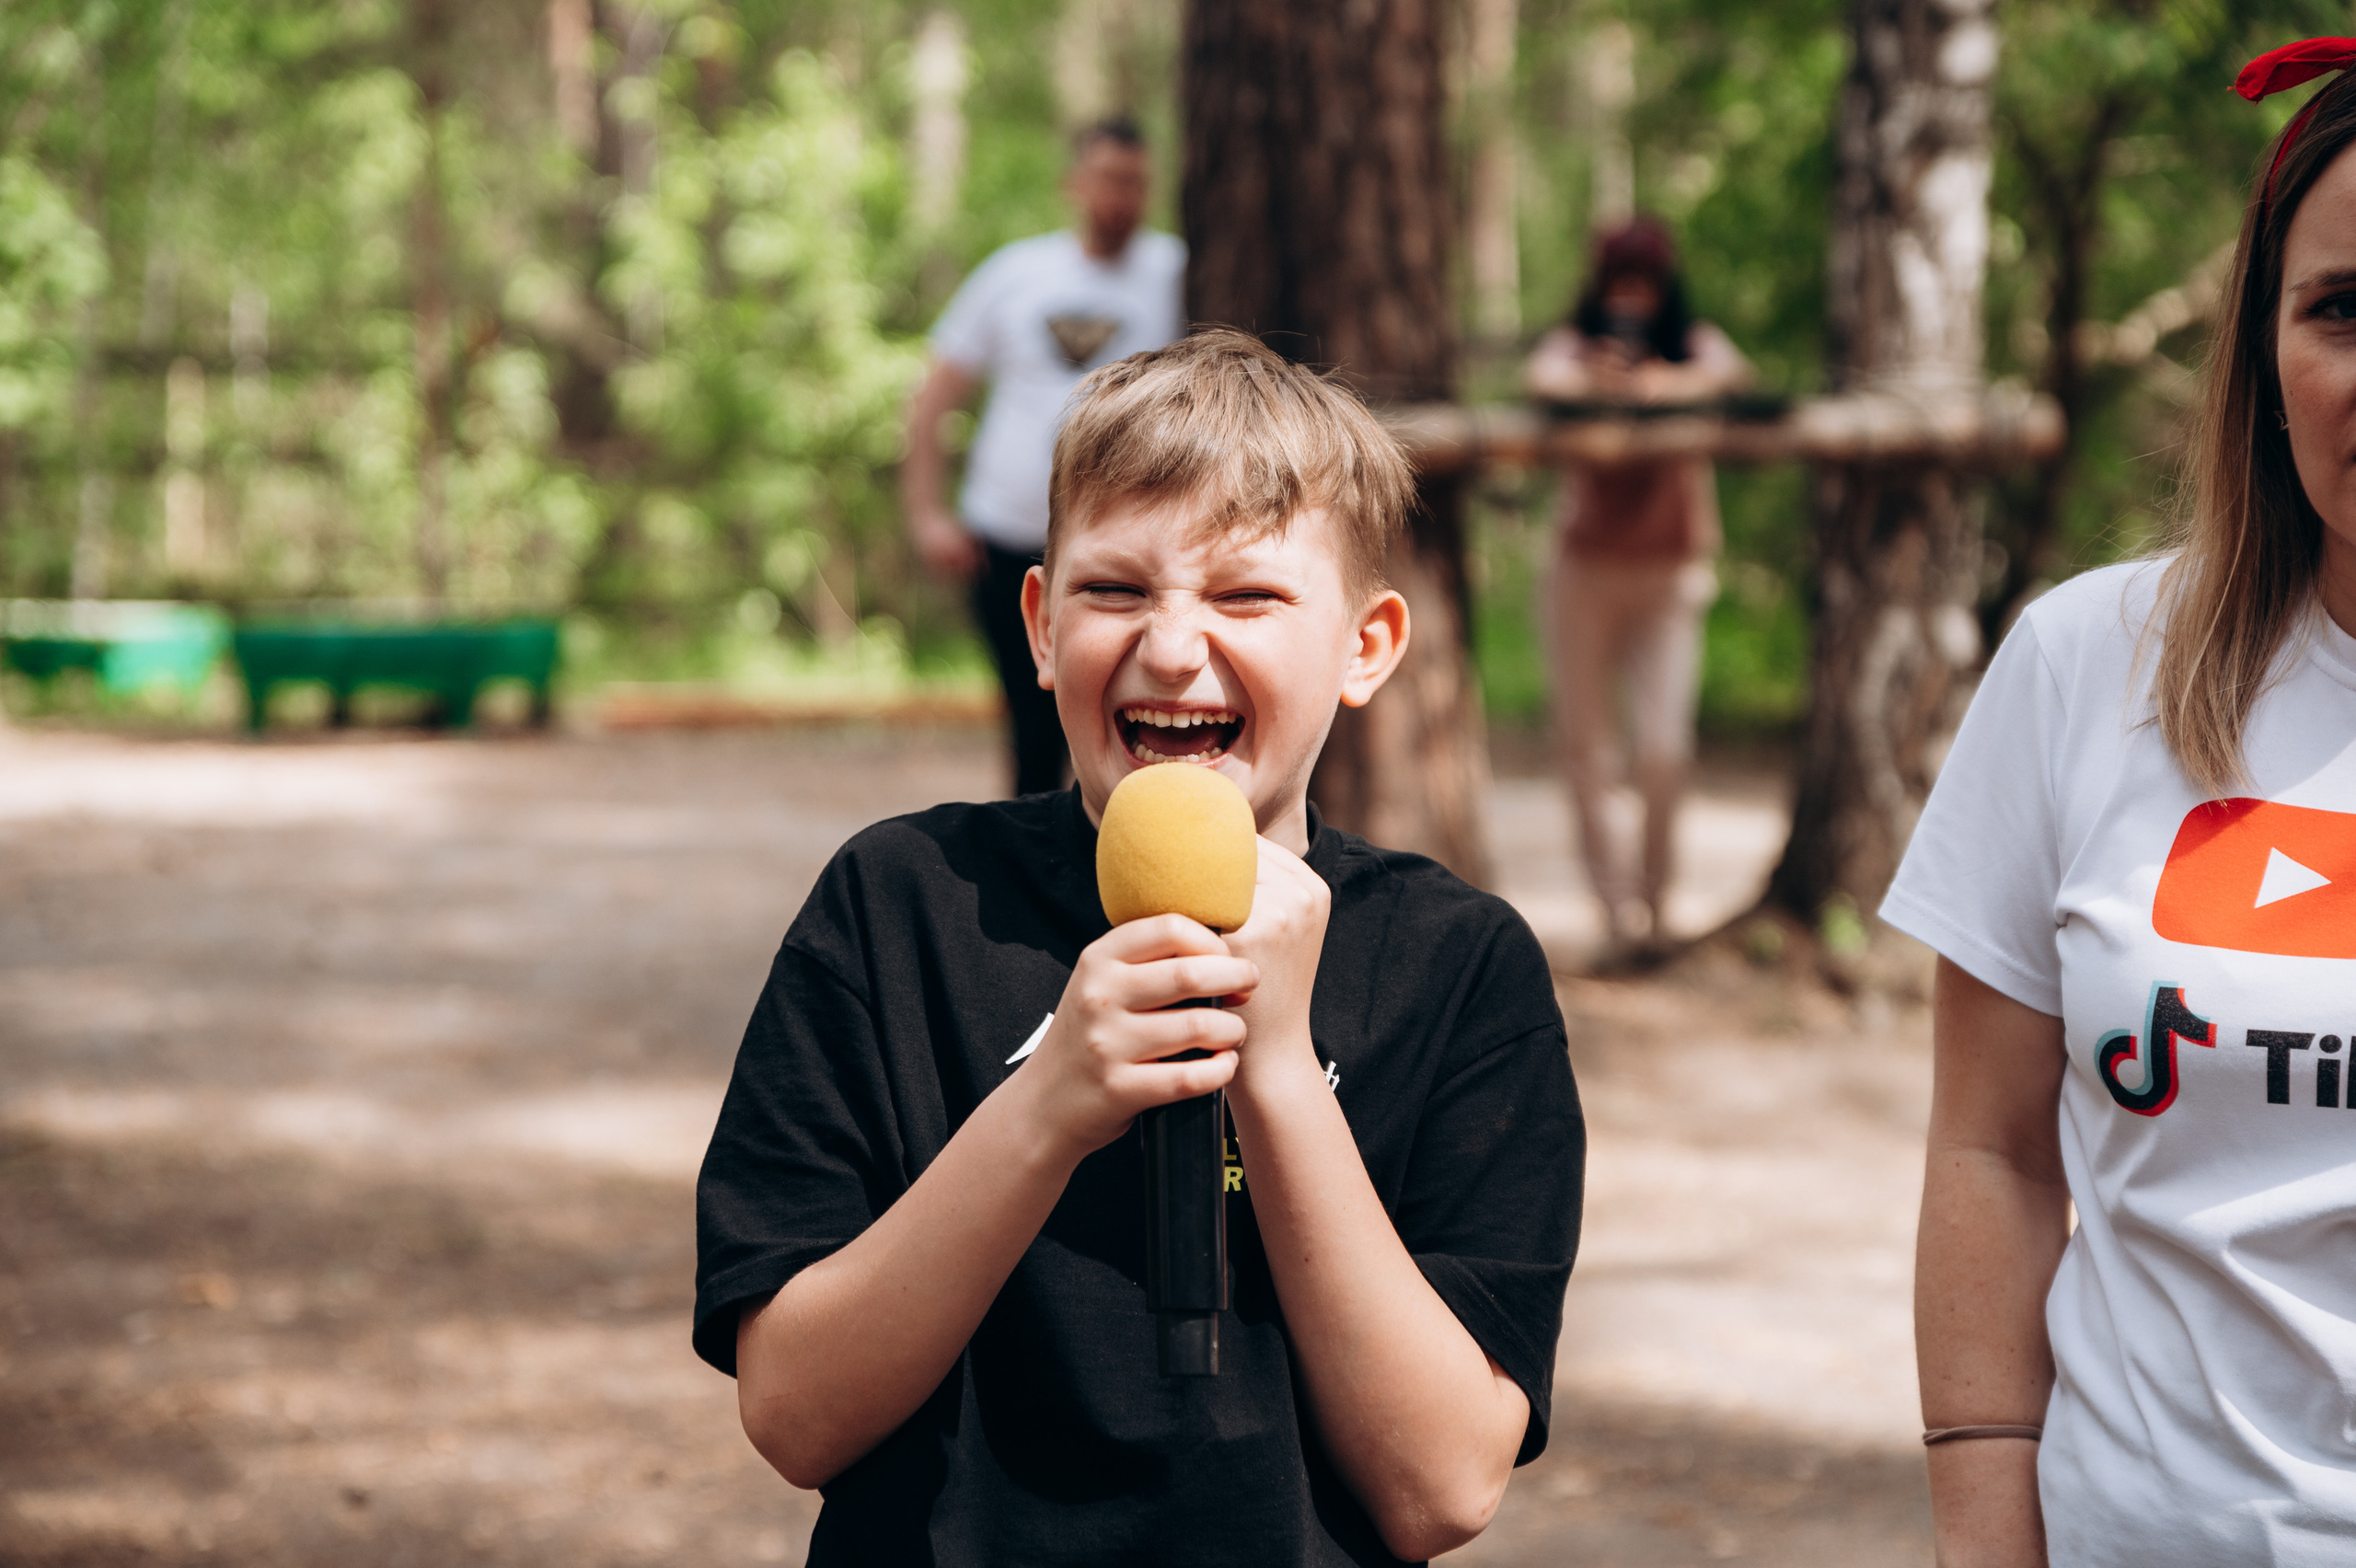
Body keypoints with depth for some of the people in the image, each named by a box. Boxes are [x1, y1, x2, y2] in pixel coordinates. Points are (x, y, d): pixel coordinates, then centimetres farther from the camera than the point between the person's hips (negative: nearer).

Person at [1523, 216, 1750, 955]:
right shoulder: (1575, 342, -1)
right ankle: (1619, 907, 10)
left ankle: (1653, 898, 10)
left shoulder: (1696, 344, 1)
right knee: (1587, 750, 1)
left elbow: (1731, 371, -21)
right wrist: (1591, 381, -48)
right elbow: (1542, 375, -24)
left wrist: (1674, 384, -44)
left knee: (1663, 750, -9)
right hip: (1584, 567, 0)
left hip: (1670, 568, 0)